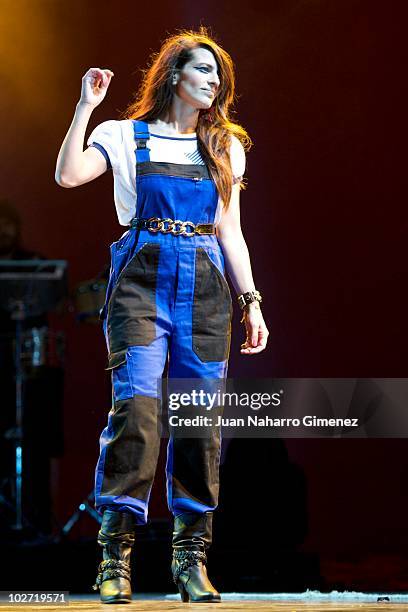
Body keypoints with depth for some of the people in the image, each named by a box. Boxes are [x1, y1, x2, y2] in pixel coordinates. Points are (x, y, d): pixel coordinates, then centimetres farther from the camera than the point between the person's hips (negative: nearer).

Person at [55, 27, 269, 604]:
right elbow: (68, 175, -7)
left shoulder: (225, 148, 19)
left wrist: (251, 301, 12)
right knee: (136, 402, -17)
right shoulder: (127, 135, 9)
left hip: (206, 286, 4)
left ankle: (191, 557, 4)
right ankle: (116, 553, -14)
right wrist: (86, 106, -8)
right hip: (143, 280, -3)